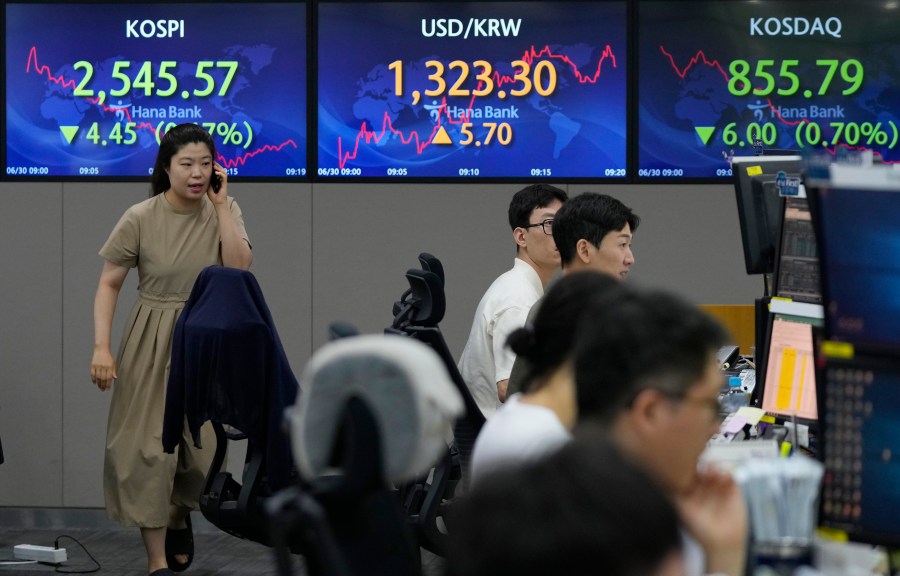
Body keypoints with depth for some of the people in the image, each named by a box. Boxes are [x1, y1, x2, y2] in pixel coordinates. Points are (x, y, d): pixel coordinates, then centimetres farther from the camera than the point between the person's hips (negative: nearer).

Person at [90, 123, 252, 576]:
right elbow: (109, 284, -8)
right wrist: (102, 346, -17)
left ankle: (180, 518, 40)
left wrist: (220, 205, -19)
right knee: (151, 448, -4)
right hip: (153, 341, -2)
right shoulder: (140, 219, -13)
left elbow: (239, 270, -19)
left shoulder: (224, 211, -5)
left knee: (202, 447, 8)